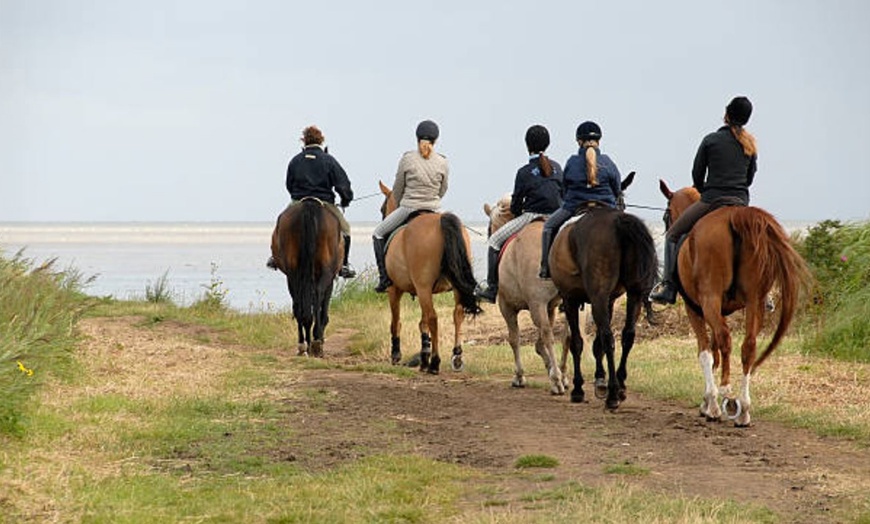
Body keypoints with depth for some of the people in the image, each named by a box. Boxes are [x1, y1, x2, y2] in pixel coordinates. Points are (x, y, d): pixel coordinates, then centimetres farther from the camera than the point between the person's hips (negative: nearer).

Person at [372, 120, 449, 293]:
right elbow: (443, 190, 10)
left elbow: (397, 189, 2)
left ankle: (385, 277, 6)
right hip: (433, 210, 2)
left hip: (408, 208, -2)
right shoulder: (442, 162, -1)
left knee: (379, 234, 17)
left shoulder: (407, 159, -8)